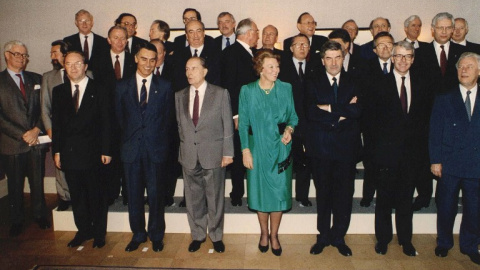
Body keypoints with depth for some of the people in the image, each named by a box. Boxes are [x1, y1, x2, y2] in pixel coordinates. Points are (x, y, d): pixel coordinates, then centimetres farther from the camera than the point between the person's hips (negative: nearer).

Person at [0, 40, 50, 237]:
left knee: (38, 182, 11)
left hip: (36, 141, 2)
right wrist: (22, 135, -12)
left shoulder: (36, 79, 10)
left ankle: (40, 215, 27)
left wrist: (37, 129, -9)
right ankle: (17, 221, 25)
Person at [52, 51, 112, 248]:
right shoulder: (58, 91, 9)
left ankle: (99, 233, 21)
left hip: (93, 153, -3)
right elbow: (56, 123, 8)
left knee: (97, 195, 7)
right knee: (76, 196, 12)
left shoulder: (99, 91, -1)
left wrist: (106, 151, -8)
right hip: (69, 153, 3)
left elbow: (106, 123, -4)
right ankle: (83, 230, 28)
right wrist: (56, 151, 4)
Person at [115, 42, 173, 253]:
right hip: (131, 148, 2)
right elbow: (120, 117, 10)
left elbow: (168, 118, 4)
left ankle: (156, 235, 22)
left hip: (155, 148, -1)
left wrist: (159, 139, -1)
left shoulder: (164, 86, 3)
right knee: (134, 195, 10)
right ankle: (138, 234, 27)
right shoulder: (122, 86, 6)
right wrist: (130, 136, 5)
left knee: (156, 194, 5)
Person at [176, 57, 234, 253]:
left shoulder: (220, 93, -2)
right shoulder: (179, 96, 8)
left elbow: (227, 125, -3)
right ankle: (198, 235, 29)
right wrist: (184, 147, 4)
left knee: (215, 198, 7)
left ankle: (216, 235, 26)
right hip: (189, 156, 3)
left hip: (213, 154, -3)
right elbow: (179, 124, 11)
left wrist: (228, 152, -6)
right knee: (193, 198, 12)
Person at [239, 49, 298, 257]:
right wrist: (245, 150, -6)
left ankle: (274, 235, 25)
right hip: (257, 148, -1)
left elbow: (293, 116, 8)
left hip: (280, 148, 1)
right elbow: (243, 123, -1)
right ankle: (264, 233, 30)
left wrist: (289, 129, -14)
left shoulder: (286, 88, 1)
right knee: (260, 191, 9)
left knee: (279, 191, 5)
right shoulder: (247, 91, -2)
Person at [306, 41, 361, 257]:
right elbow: (311, 112, -11)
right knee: (323, 194, 9)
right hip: (321, 147, -1)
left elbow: (357, 111, -9)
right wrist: (342, 113, -13)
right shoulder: (313, 83, 4)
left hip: (346, 146, 1)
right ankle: (323, 237, 24)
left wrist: (330, 108, -14)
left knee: (344, 194, 7)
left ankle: (339, 237, 23)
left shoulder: (353, 83, 6)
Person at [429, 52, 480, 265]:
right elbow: (435, 133, -1)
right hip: (449, 164, -1)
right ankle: (444, 243, 29)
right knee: (446, 207, 10)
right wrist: (435, 160, -7)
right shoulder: (444, 99, 3)